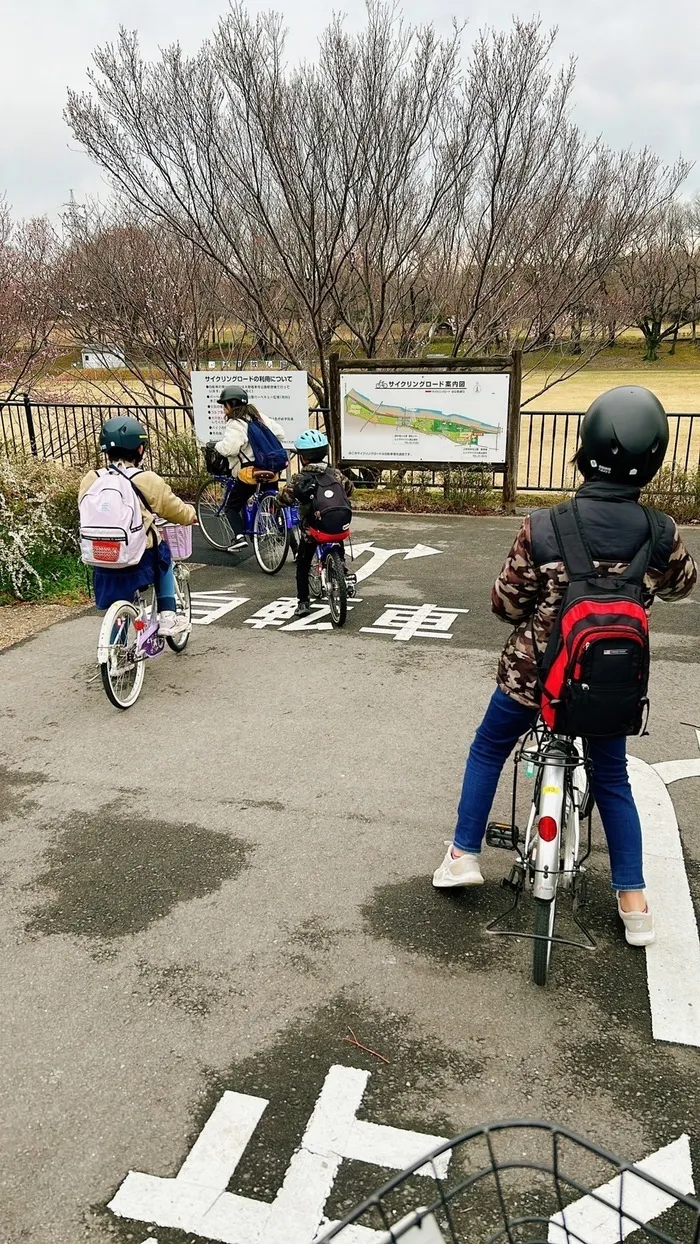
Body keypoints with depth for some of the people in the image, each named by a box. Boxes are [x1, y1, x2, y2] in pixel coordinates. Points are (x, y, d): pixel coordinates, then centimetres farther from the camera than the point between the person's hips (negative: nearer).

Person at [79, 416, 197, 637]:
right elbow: (177, 511, 5)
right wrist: (191, 514, 28)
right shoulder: (148, 481, -7)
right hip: (140, 559, -2)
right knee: (163, 556, 29)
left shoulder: (90, 480, 4)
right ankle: (167, 617, 24)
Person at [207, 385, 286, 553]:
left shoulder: (235, 424, -13)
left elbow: (229, 448, -28)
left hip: (249, 473, -7)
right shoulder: (257, 416, 11)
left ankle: (239, 537, -10)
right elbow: (279, 433, 14)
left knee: (232, 506, 7)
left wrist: (214, 445, -9)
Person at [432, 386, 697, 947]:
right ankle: (634, 902, 28)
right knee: (612, 779, 24)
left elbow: (505, 604, -10)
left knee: (488, 751, 24)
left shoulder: (543, 528, -21)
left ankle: (464, 856, 31)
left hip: (532, 671, -2)